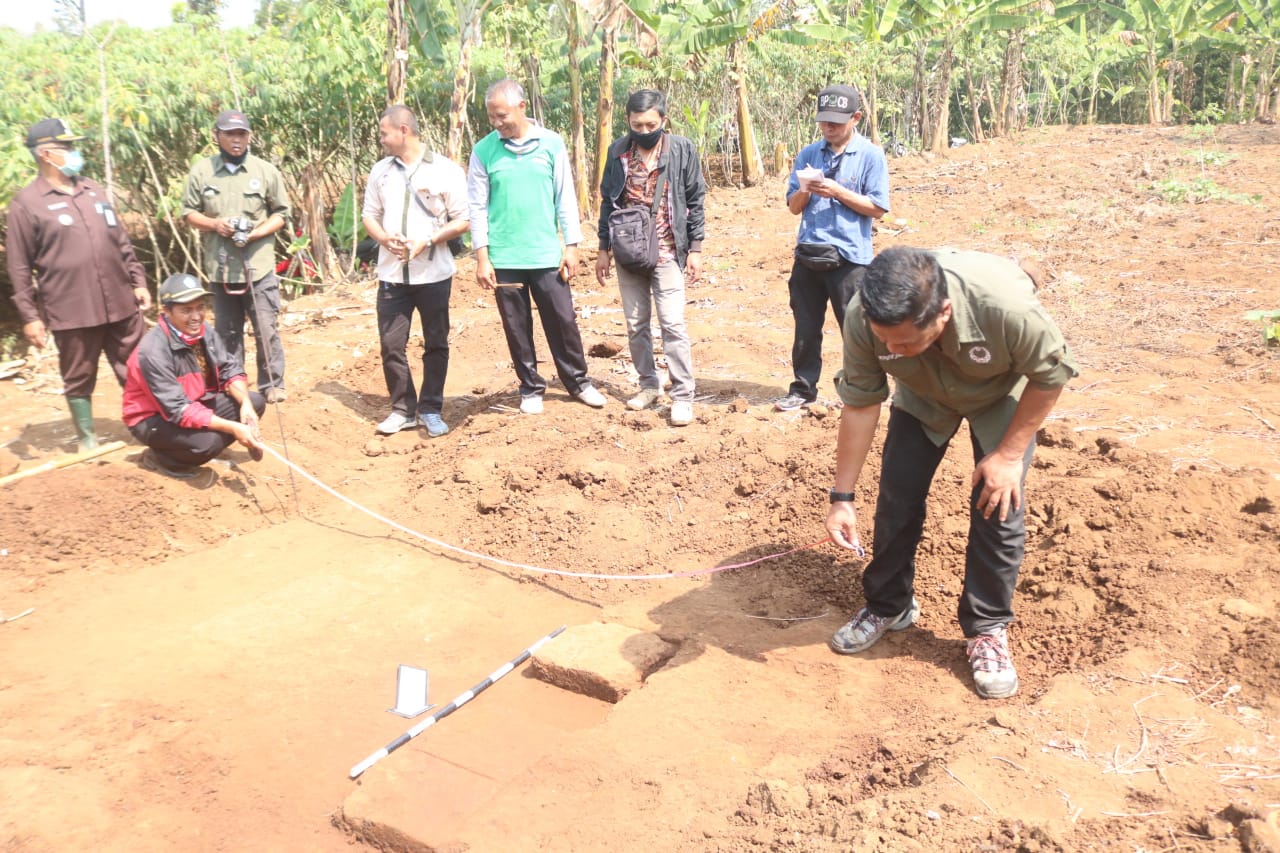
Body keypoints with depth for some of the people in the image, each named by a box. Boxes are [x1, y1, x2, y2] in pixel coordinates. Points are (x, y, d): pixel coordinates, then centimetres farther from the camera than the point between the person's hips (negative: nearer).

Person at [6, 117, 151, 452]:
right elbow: (19, 268, -5)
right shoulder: (26, 202, -4)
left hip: (121, 304, 4)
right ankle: (87, 439, 22)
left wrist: (138, 281, 11)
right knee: (79, 380, 8)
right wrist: (29, 316, -8)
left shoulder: (94, 191, 13)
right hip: (71, 311, -4)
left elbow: (122, 243, 18)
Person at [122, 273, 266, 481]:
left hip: (195, 404, 7)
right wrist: (232, 428, -36)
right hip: (154, 418, -7)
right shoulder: (153, 350, -29)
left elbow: (230, 369, -3)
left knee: (255, 402, -7)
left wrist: (246, 404, -23)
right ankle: (159, 458, -2)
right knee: (207, 441, -33)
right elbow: (179, 411, -31)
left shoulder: (203, 331, -8)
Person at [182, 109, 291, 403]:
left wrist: (257, 233, -13)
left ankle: (272, 384, 13)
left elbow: (281, 213, 4)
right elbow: (189, 213, 8)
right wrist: (214, 224, -12)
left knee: (266, 330, 0)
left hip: (259, 266, -2)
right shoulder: (201, 171, 2)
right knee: (227, 332, 13)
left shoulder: (266, 171, 0)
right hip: (219, 268, 2)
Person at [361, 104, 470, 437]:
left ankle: (430, 409, 19)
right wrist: (384, 238, -9)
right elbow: (370, 214, 13)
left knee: (436, 344, 6)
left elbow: (462, 221, -5)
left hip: (433, 274, -3)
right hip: (391, 274, 3)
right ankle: (403, 409, 16)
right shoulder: (381, 170, 8)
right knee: (391, 344, 3)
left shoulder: (446, 170, -5)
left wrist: (427, 241, -17)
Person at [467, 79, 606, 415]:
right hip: (504, 258, 0)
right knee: (517, 328, 8)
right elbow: (478, 207, 0)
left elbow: (565, 198, 4)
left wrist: (571, 246, 0)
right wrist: (481, 258, -4)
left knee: (563, 321, 6)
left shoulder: (551, 144, 0)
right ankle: (531, 388, 22)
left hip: (547, 255, 0)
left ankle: (578, 381, 22)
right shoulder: (483, 151, -1)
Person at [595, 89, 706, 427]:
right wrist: (603, 250, 8)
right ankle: (649, 385, 23)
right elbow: (608, 201, 10)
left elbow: (694, 201, 1)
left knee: (672, 323, -8)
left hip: (666, 252, -3)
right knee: (636, 323, 9)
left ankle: (683, 396, -2)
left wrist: (695, 249, -2)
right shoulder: (618, 152, 4)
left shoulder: (681, 149, -3)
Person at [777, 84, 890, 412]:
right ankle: (803, 389, 23)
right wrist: (804, 191, -11)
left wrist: (836, 191, -15)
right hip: (808, 254, 4)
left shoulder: (870, 155, -2)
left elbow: (877, 208, -7)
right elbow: (793, 207, 11)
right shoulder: (808, 154, 10)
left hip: (849, 257, -4)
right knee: (806, 328, 11)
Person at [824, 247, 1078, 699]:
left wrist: (1009, 454, -22)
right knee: (897, 494, -1)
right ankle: (888, 605, 22)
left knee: (997, 505, -10)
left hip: (1001, 394, -2)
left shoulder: (1006, 303, -44)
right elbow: (860, 404, -22)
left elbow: (1052, 373, -24)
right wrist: (842, 496, -20)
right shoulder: (863, 317, -35)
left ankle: (988, 630, 9)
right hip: (924, 394, 3)